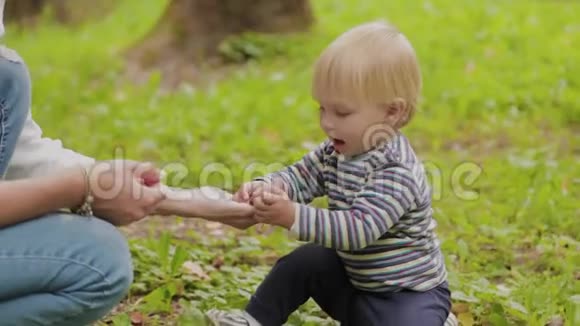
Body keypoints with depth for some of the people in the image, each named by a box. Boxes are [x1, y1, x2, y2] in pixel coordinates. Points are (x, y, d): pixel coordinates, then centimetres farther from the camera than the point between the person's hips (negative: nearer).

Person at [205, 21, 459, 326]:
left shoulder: (396, 172, -30)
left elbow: (358, 229, -38)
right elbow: (299, 176, -3)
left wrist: (293, 217, -46)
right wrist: (266, 187, -27)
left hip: (409, 295, -8)